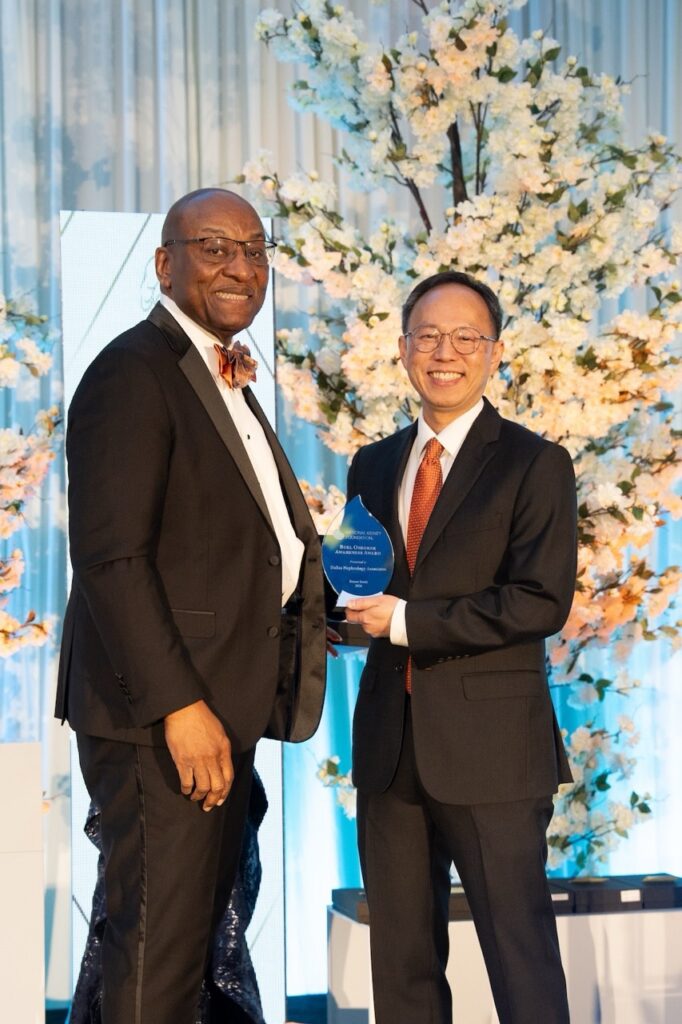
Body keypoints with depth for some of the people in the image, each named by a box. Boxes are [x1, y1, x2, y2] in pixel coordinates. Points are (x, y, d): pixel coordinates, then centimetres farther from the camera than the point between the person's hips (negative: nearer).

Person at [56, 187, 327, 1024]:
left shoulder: (224, 380, 19)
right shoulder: (134, 373, -12)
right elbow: (109, 556, -20)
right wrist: (178, 705, -22)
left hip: (220, 707, 10)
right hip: (162, 717, -10)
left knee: (200, 923, 16)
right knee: (159, 946, -3)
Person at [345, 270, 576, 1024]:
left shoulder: (534, 465, -3)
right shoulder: (373, 466, 13)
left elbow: (541, 601, -13)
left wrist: (408, 620, -15)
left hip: (489, 744, -5)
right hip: (390, 741, 5)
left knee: (520, 949, -2)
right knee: (401, 959, 12)